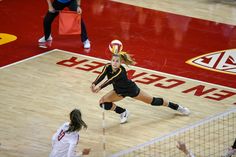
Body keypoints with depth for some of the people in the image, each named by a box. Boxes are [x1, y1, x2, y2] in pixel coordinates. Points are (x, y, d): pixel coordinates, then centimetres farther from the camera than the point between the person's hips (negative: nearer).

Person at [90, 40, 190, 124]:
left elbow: (111, 80, -55)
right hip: (119, 91, 5)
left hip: (131, 89, -5)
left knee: (153, 101, 7)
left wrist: (99, 87, -70)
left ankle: (177, 107, 29)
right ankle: (123, 112, 8)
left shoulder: (121, 70, -39)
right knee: (103, 102, -13)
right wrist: (94, 84, -64)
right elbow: (101, 76, -43)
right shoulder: (108, 67, -25)